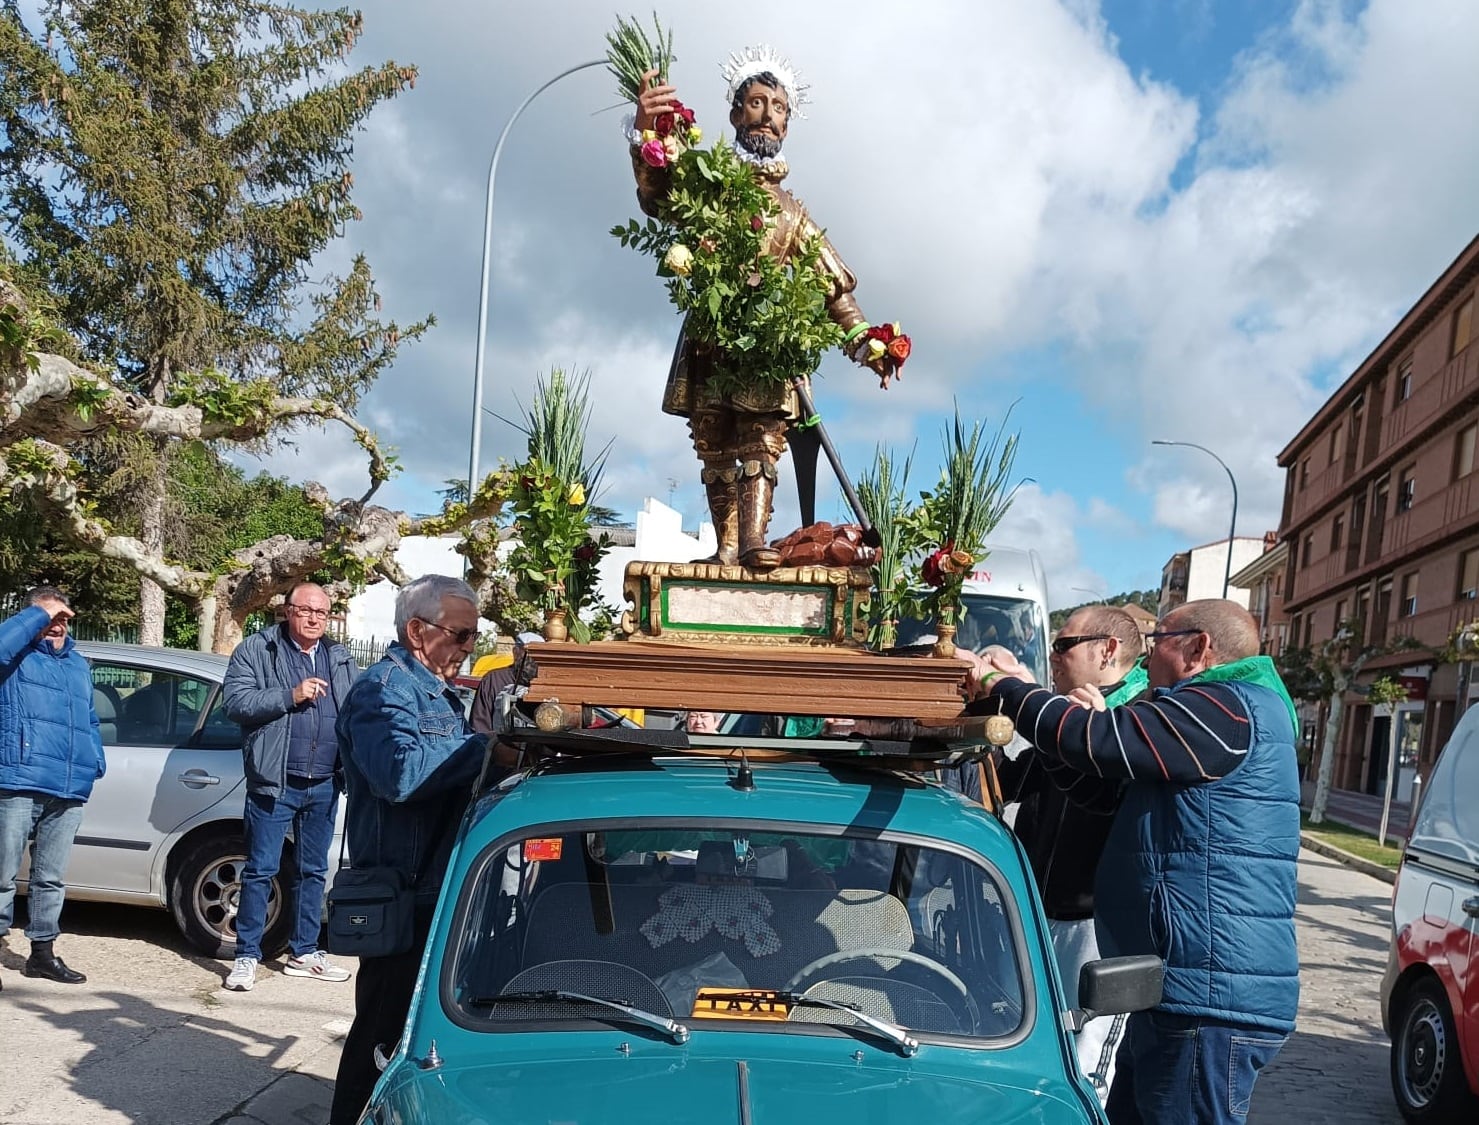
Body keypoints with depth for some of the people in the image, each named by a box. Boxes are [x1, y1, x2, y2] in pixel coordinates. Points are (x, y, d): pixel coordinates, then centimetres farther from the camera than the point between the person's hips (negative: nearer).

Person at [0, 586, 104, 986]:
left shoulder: (79, 663, 21)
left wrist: (96, 762, 14)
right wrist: (39, 615, -17)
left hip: (69, 790, 6)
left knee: (51, 878, 13)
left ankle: (43, 952, 22)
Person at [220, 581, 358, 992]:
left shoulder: (341, 659, 13)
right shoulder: (256, 650, -1)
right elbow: (235, 701, -11)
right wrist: (290, 696, -19)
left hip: (324, 785, 5)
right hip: (274, 783, -5)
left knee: (313, 871, 13)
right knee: (260, 870, -1)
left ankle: (304, 953, 23)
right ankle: (247, 956, 9)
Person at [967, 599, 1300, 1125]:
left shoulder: (1226, 710, -15)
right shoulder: (1226, 714, 20)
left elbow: (1091, 741, -23)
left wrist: (1003, 686, -10)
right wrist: (1107, 722, 10)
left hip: (1210, 998, -11)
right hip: (1188, 990, 11)